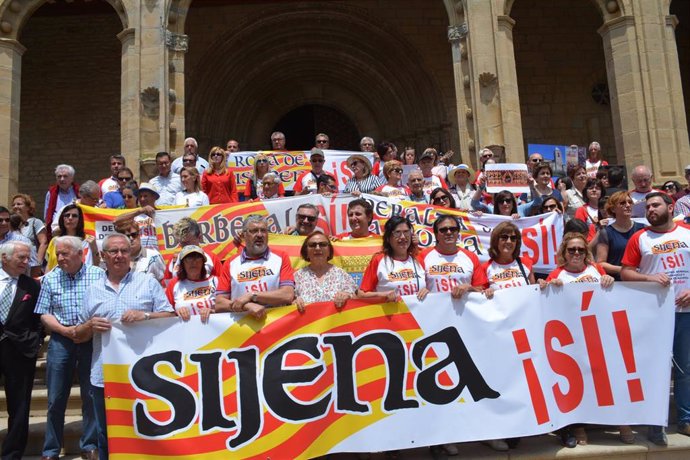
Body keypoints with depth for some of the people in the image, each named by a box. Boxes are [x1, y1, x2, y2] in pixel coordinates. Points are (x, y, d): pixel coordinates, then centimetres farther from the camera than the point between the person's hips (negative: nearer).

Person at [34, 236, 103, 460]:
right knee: (56, 398, 6)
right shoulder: (50, 279, 5)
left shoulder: (98, 275, -2)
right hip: (61, 340, 2)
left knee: (91, 395, 5)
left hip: (92, 340, -1)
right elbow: (44, 314, 4)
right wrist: (66, 330, -10)